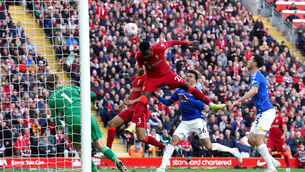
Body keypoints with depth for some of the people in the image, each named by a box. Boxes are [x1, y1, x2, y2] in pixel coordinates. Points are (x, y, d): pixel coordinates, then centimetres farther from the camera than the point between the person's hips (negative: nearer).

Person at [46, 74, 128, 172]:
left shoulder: (52, 98, 13)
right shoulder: (71, 88, 17)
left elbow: (55, 120, 16)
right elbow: (93, 95, 14)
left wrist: (62, 124, 39)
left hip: (73, 123, -2)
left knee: (79, 149, 17)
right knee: (100, 146, 6)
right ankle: (117, 161, -17)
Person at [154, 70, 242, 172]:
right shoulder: (180, 91, 13)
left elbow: (202, 104, -19)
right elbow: (168, 102, 20)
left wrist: (187, 99, -29)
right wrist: (158, 97, 4)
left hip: (197, 121, -5)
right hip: (185, 122, 5)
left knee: (209, 146, -7)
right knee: (173, 140, -14)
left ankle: (233, 151, 13)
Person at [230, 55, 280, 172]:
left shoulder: (256, 76, -12)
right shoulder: (258, 76, 21)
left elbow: (254, 91, -31)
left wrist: (238, 101, -34)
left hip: (265, 112, -10)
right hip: (262, 113, 10)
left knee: (258, 140, -14)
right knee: (251, 140, 8)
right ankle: (273, 161, 8)